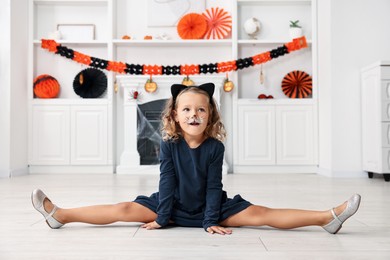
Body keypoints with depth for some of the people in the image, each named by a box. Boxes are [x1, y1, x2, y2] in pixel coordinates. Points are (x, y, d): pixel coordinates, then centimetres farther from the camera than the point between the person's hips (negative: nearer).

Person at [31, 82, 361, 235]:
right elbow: (167, 182, -12)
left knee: (259, 213, -14)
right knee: (126, 209, -10)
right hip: (174, 207, 1)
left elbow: (213, 186, -13)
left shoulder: (215, 146, -13)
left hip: (209, 208, -1)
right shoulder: (169, 145, -11)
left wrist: (212, 221, -16)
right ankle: (59, 214, -6)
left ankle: (328, 217, -17)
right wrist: (161, 218, -14)